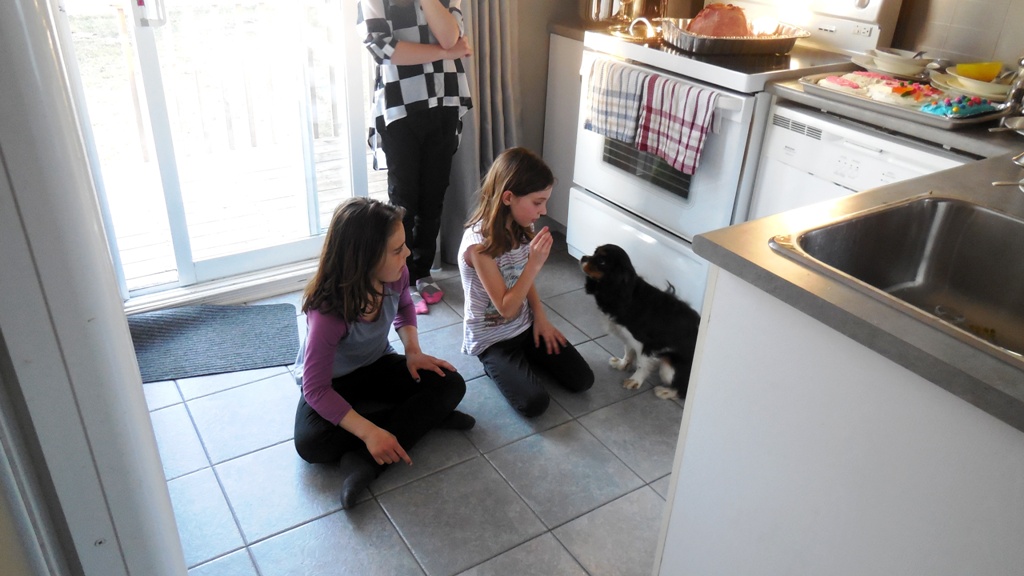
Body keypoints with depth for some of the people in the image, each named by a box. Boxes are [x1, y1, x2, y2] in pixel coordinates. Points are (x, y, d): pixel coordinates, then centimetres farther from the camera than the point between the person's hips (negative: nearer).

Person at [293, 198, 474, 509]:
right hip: (331, 382, -4)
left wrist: (413, 349, -11)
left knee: (451, 384, -15)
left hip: (377, 365, 5)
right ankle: (426, 416, -17)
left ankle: (364, 462, -21)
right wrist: (370, 432, -40)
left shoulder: (395, 275, -21)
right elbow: (316, 389, -32)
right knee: (311, 443, -32)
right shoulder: (328, 313, -37)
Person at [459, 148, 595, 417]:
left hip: (525, 325, 7)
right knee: (534, 403, -19)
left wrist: (541, 318, -1)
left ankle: (523, 360, 18)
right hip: (492, 338, -6)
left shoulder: (520, 228, -5)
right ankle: (496, 364, 7)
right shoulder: (478, 243, -29)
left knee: (582, 380, 0)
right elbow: (506, 308, -26)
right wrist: (535, 263, -34)